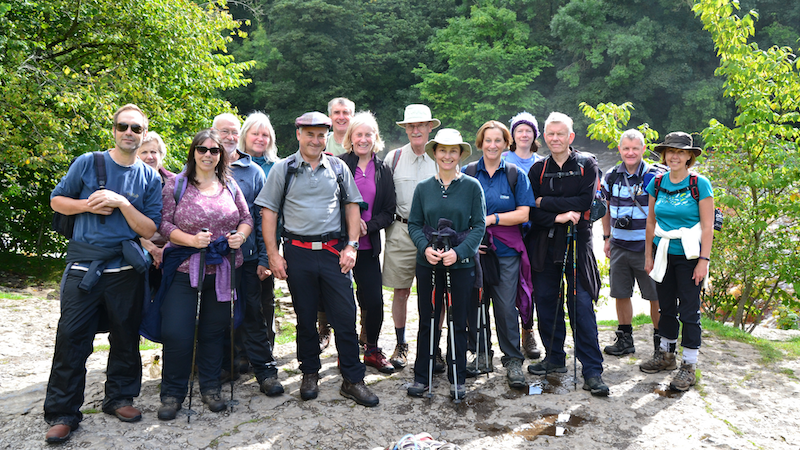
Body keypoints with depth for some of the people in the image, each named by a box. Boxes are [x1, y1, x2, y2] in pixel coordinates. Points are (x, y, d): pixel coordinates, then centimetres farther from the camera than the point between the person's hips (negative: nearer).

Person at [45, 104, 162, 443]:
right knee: (71, 337, -2)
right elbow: (57, 200, 9)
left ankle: (119, 397, 28)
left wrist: (122, 203, -15)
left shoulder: (150, 178, 4)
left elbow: (150, 229, -2)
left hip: (126, 268, 2)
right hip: (83, 265, -1)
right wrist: (89, 205, -9)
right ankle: (62, 413, 8)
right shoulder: (87, 163, 3)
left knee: (126, 336, 10)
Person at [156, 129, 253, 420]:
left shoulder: (230, 186, 9)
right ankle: (172, 393, 12)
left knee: (214, 330, 12)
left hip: (223, 270, 3)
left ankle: (210, 388, 26)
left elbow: (246, 218, 13)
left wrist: (240, 235, -8)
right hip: (184, 268, -3)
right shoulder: (176, 185, -1)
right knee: (176, 332, -6)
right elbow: (163, 223, -4)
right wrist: (191, 240, -19)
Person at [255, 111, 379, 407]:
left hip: (334, 252, 1)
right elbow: (268, 211, 3)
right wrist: (273, 254, -4)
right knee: (305, 317, 10)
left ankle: (352, 380, 10)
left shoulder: (338, 168, 8)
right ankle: (310, 374, 27)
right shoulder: (283, 169, 4)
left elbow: (352, 205, 11)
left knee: (345, 316, -1)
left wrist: (351, 245, 1)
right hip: (298, 252, 0)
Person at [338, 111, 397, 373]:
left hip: (368, 246, 2)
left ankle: (372, 350, 19)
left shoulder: (383, 170, 9)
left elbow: (389, 212, 7)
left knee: (375, 301, 0)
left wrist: (368, 226, -9)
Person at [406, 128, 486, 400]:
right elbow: (414, 224, 6)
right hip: (428, 264, 2)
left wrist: (458, 252, -16)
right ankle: (421, 376, 21)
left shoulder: (472, 186, -1)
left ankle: (457, 379, 21)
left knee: (458, 323, 7)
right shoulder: (423, 188, 5)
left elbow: (479, 225, -3)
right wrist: (425, 248, -12)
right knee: (427, 321, 8)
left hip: (461, 263, -1)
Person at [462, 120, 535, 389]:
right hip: (474, 249, 2)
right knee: (475, 303, 6)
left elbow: (523, 214, -1)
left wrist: (492, 219, -11)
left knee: (506, 306, -4)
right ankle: (481, 355, 22)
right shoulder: (467, 173, 8)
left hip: (506, 251, -1)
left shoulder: (515, 174, 6)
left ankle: (513, 360, 10)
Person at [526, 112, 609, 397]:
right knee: (546, 303, 8)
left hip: (577, 244, -3)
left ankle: (592, 371, -1)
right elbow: (531, 211, 0)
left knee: (582, 305, -7)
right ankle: (555, 359, 25)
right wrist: (558, 216, -16)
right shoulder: (538, 170, 10)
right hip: (544, 245, 3)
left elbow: (584, 201, -11)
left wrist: (546, 202, -10)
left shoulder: (587, 165, 4)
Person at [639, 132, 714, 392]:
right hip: (664, 254, 4)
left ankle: (689, 366, 10)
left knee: (689, 310, 0)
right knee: (666, 305, 14)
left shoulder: (700, 184, -8)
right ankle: (666, 355, 30)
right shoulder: (657, 183, 5)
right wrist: (648, 255, 10)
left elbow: (707, 226, -9)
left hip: (689, 256, -4)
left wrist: (704, 259, -14)